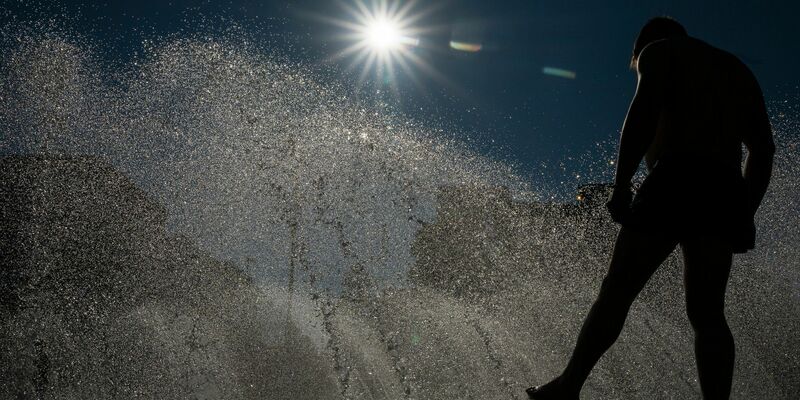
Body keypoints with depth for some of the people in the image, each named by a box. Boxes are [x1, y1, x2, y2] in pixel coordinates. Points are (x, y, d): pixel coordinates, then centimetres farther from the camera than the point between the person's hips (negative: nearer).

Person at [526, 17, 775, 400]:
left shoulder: (658, 50, 12)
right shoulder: (737, 68, 31)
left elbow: (645, 109, -9)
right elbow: (763, 148, 22)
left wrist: (621, 185, -12)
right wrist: (746, 214, 21)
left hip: (676, 179, -5)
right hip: (725, 191, 6)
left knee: (616, 291, 0)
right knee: (707, 313, 3)